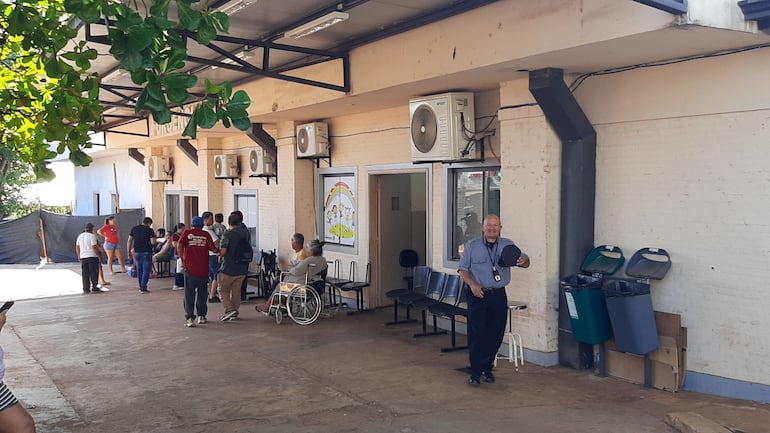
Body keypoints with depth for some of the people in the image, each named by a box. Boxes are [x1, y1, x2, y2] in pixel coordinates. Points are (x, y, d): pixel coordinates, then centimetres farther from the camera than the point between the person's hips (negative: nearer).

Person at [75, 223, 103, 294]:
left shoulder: (80, 236, 9)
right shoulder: (92, 236, -11)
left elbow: (77, 247, 14)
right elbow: (95, 247, -16)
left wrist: (79, 256, 24)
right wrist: (99, 256, -10)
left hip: (83, 257, 6)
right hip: (92, 256, -6)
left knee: (85, 274, 8)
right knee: (94, 273, 0)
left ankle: (86, 289, 9)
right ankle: (94, 288, 0)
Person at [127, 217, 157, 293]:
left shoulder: (134, 229, 8)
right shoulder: (149, 230, -7)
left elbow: (129, 240, 6)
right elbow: (153, 242, -15)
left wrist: (129, 251, 11)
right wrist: (156, 241, 7)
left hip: (137, 252, 5)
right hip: (146, 253, -5)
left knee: (139, 270, 14)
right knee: (146, 270, -1)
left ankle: (141, 287, 20)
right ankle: (143, 288, -6)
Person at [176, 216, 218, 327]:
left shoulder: (186, 233, 3)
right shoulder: (206, 235, 3)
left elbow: (179, 245, -11)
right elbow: (213, 249, -5)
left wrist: (182, 260, -7)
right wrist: (219, 251, 15)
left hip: (190, 268, -1)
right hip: (203, 270, 1)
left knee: (189, 294, 2)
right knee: (202, 294, 15)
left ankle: (189, 318, -6)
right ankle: (201, 316, 22)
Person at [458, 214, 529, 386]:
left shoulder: (508, 245, 7)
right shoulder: (472, 246, 2)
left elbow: (524, 262, 3)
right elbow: (463, 269, 2)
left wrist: (524, 261, -22)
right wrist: (472, 284, -15)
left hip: (498, 295, 2)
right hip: (478, 295, -2)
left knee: (496, 334, 6)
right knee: (476, 334, -3)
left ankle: (487, 368, 23)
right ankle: (475, 372, 5)